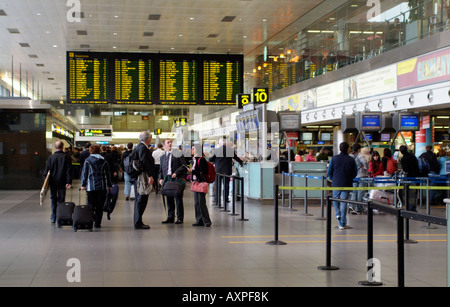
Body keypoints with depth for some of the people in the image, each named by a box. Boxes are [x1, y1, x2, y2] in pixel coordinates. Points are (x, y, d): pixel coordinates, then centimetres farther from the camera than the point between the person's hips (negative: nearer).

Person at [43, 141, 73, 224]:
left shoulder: (51, 157, -2)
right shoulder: (66, 157, -5)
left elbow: (46, 170, -1)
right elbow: (69, 171, -8)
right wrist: (69, 182, -8)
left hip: (53, 182, 1)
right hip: (62, 182, -1)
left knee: (53, 200, 12)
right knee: (61, 200, 5)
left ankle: (53, 218, 11)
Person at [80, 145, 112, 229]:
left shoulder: (87, 161, 1)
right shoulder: (104, 161, 8)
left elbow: (84, 173, -1)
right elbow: (108, 174, 11)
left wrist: (83, 184, 2)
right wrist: (109, 185, 17)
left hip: (91, 187, -1)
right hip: (102, 187, 2)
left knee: (91, 206, 4)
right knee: (100, 206, 5)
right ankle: (97, 223, 4)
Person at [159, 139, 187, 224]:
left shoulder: (178, 154, 3)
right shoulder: (162, 157, 19)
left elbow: (184, 165, -4)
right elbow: (161, 170, 20)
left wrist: (176, 173, -16)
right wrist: (161, 178, 3)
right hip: (166, 179, 5)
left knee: (178, 199, -1)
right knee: (169, 200, 7)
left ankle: (180, 218, 5)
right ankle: (170, 217, 15)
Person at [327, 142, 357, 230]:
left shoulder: (334, 159, -5)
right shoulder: (351, 160, -6)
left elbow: (329, 172, -1)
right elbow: (355, 173, 1)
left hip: (336, 183, 0)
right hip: (346, 184, 0)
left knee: (335, 199, 22)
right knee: (344, 203, 3)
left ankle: (338, 214, -1)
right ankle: (342, 224, 6)